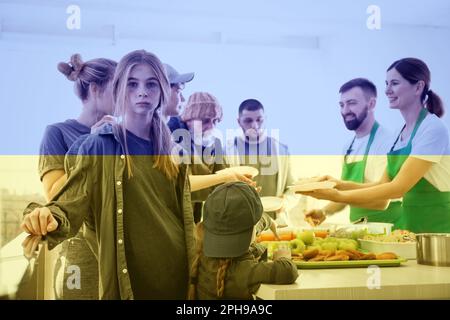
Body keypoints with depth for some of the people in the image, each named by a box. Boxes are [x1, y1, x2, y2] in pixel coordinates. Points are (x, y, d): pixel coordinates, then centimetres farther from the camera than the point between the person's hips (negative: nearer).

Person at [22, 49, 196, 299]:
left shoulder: (172, 148, 7)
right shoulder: (99, 146, -5)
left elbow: (186, 213, 11)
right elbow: (70, 206, -13)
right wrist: (48, 218, -34)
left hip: (177, 270, 3)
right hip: (128, 274, -3)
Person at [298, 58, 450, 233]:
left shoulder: (433, 128, -15)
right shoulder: (400, 132, 9)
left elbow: (398, 188, -21)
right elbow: (384, 185, 8)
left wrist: (338, 196, -26)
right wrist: (340, 185, -8)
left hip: (435, 229, -6)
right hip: (411, 226, 7)